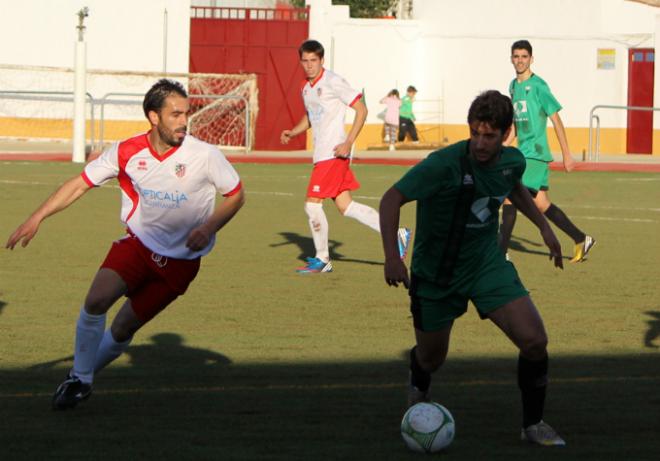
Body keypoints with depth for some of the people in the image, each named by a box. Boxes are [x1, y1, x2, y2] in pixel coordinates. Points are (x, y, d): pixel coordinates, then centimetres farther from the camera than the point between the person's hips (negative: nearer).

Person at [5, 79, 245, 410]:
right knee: (96, 300, -21)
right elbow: (80, 184, -2)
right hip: (137, 242, 1)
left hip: (180, 259, -1)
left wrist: (208, 228, -17)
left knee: (123, 328, -3)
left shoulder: (204, 155, -15)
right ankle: (79, 379, -3)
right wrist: (37, 217, -11)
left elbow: (236, 195, 0)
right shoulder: (127, 153, -9)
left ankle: (82, 375, 24)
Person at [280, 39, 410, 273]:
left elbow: (361, 109, -12)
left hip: (333, 152, -9)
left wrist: (348, 143, -19)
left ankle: (322, 260, 5)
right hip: (321, 153, 9)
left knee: (312, 203, -8)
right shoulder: (306, 87, 14)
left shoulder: (333, 82, -11)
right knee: (345, 206, 7)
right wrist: (292, 132, 9)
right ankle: (396, 233, 12)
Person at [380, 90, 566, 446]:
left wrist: (543, 226, 13)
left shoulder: (513, 161, -8)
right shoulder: (445, 164, -27)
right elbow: (392, 199, -28)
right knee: (431, 358, 15)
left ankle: (533, 424, 5)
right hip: (435, 272, -3)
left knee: (534, 340, -16)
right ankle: (418, 390, 55)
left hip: (487, 263, 3)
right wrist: (392, 256, -38)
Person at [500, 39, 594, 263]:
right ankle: (581, 240, 19)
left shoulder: (538, 85, -10)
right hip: (523, 153, 8)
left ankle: (501, 251, -10)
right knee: (541, 204, 9)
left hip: (535, 152, -8)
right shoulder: (513, 86, 14)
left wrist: (566, 155, -10)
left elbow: (556, 120, -9)